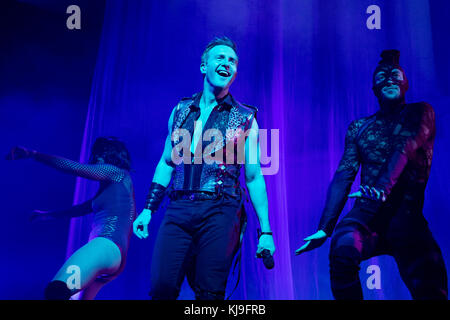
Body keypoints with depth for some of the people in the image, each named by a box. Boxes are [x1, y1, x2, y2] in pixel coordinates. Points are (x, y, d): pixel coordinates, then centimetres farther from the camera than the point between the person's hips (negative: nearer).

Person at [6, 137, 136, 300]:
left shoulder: (118, 173, 4)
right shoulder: (109, 189, 29)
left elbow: (72, 166, -1)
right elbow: (83, 208, 40)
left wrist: (33, 154, 6)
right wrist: (49, 214, 53)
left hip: (107, 245, -11)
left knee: (56, 291, -30)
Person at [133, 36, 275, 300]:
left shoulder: (245, 119, 5)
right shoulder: (181, 111, 13)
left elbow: (254, 177, 4)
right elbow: (166, 164, 17)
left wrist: (265, 231, 1)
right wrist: (148, 210, 11)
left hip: (220, 212, -2)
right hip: (178, 210, 3)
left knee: (210, 292, -3)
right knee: (161, 288, -3)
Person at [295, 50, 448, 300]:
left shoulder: (421, 112, 9)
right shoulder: (358, 127, 15)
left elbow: (405, 149, -13)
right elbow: (343, 178, 8)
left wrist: (382, 188, -33)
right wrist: (324, 229, -1)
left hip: (408, 218, -1)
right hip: (366, 214, 1)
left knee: (430, 290, -15)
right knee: (344, 246, -29)